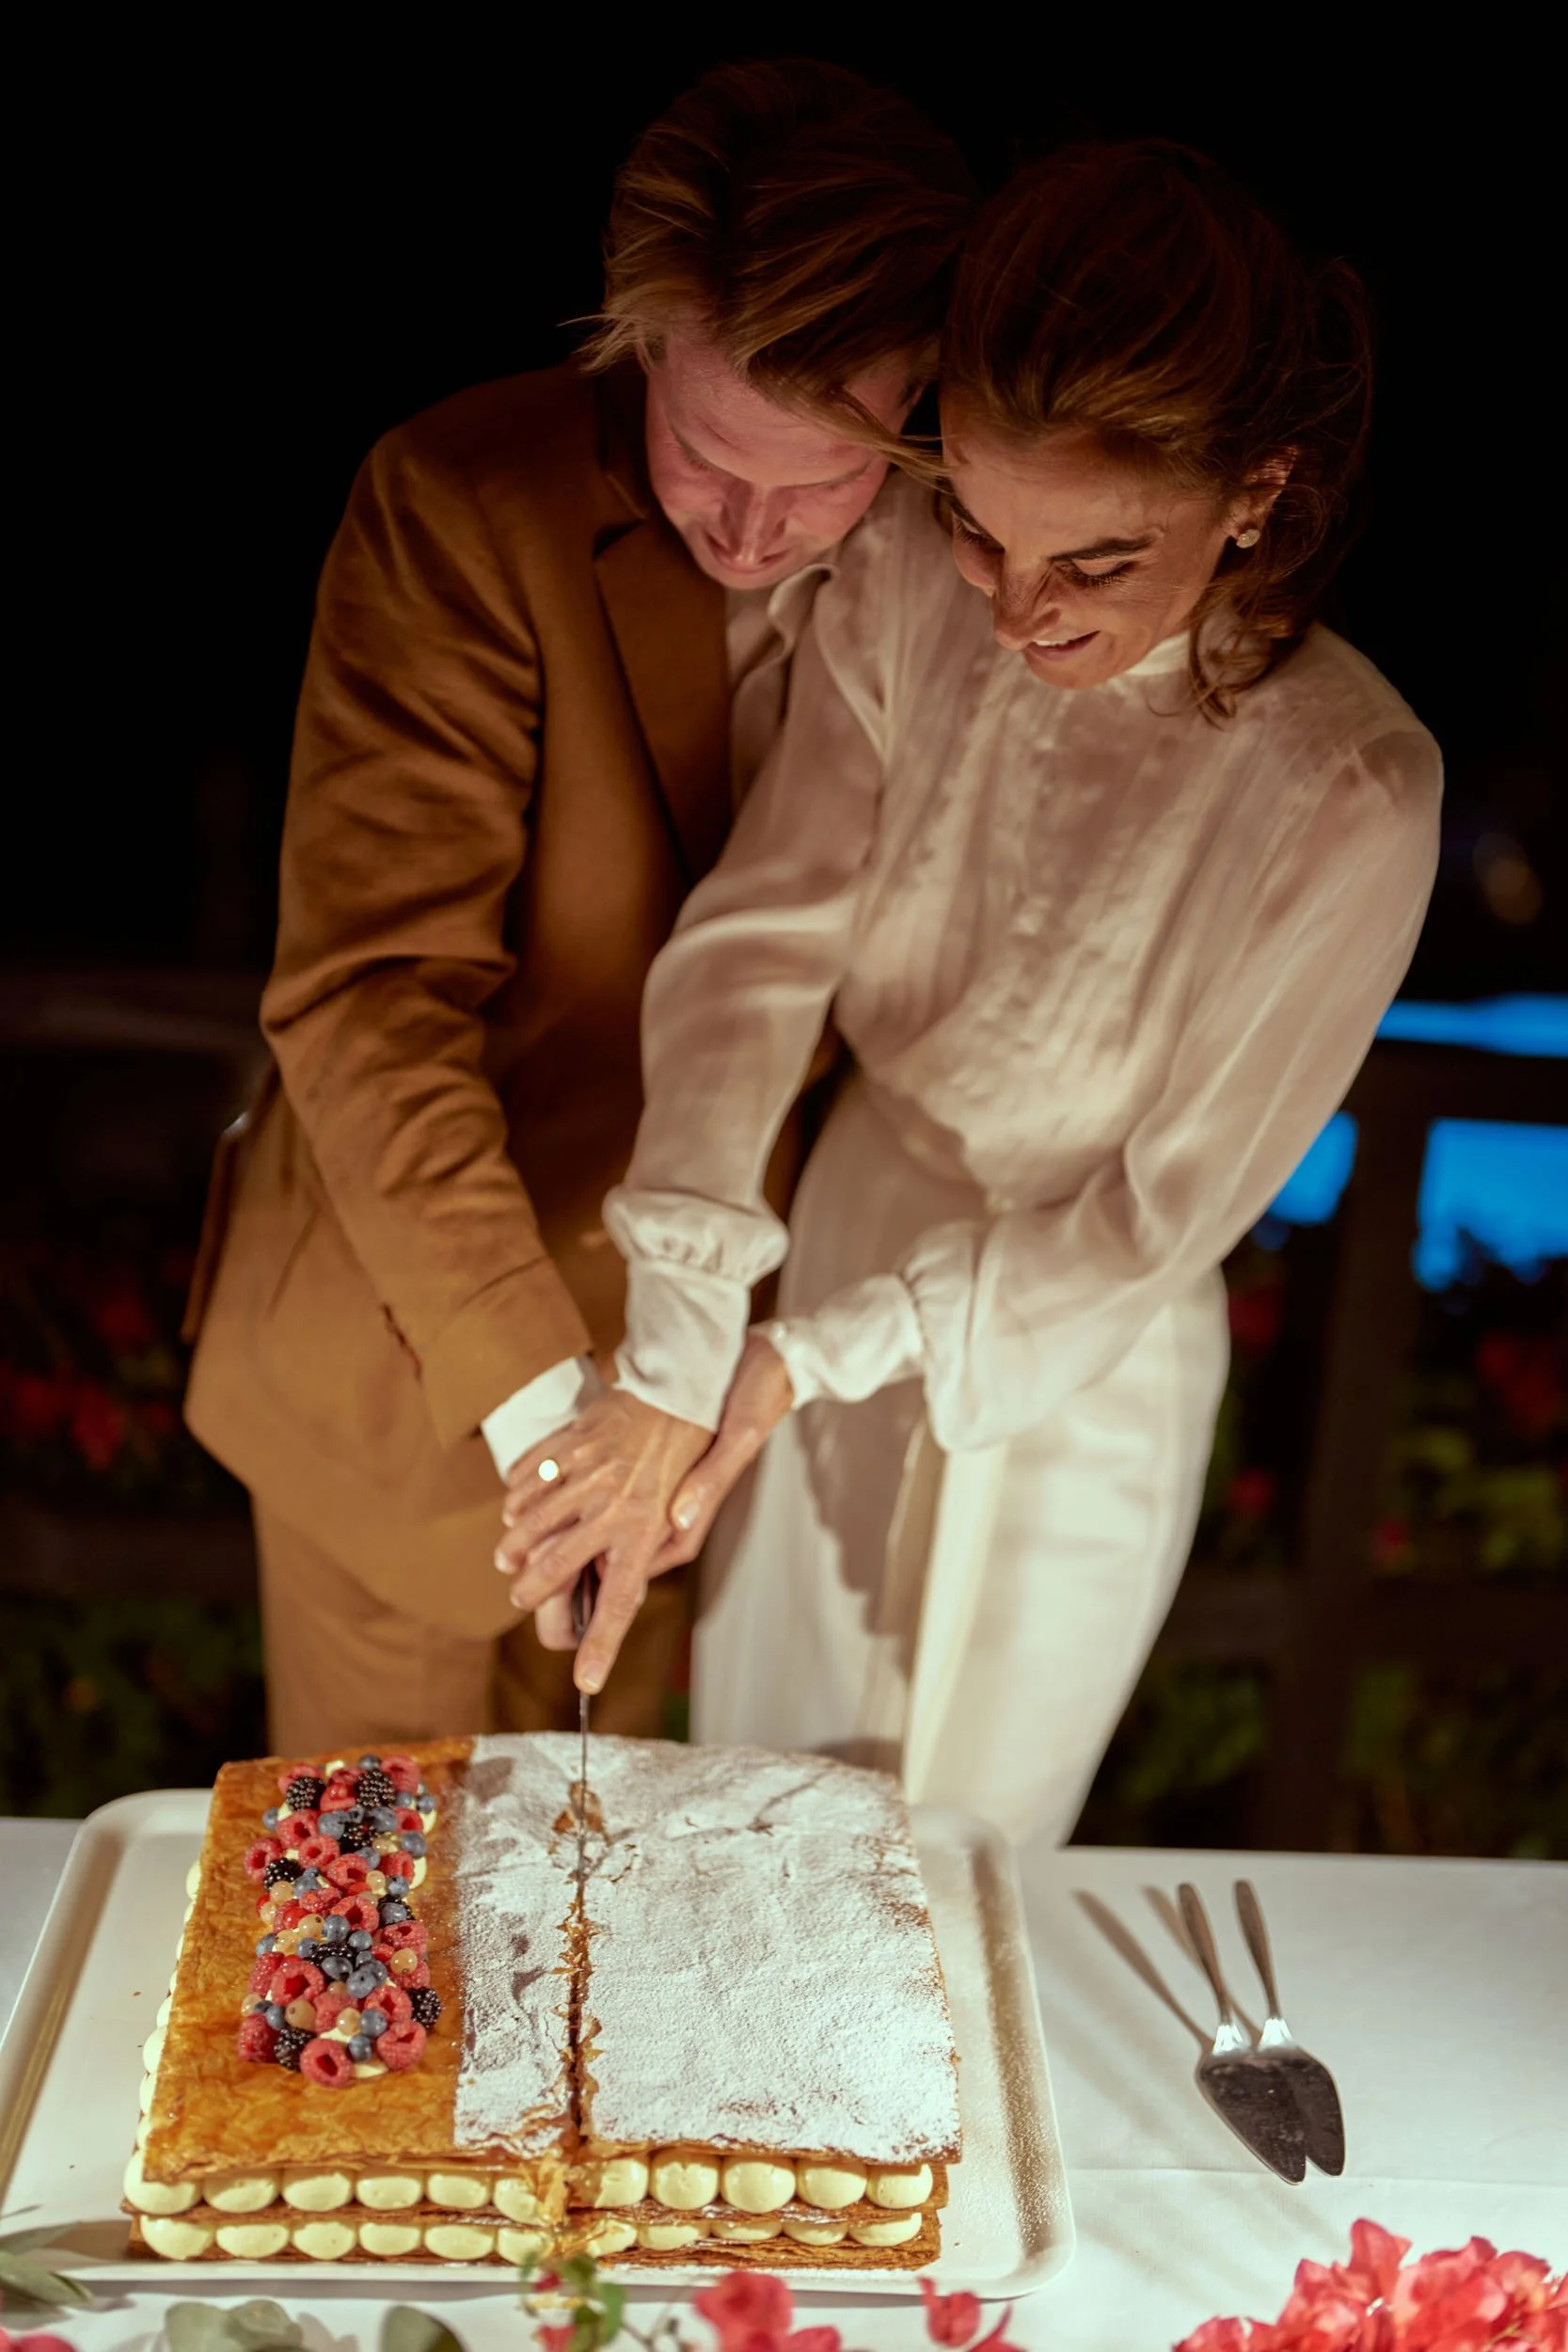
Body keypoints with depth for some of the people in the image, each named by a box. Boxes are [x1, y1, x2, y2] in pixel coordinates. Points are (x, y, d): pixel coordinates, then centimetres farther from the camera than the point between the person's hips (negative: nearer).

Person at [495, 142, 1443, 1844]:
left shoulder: (1348, 801, -30)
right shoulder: (907, 581, -20)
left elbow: (1161, 1221, -21)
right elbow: (758, 941, -21)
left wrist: (797, 1367, -22)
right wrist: (675, 1360, -33)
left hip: (1071, 1368, -3)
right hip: (849, 1238, 4)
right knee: (738, 1803, 28)